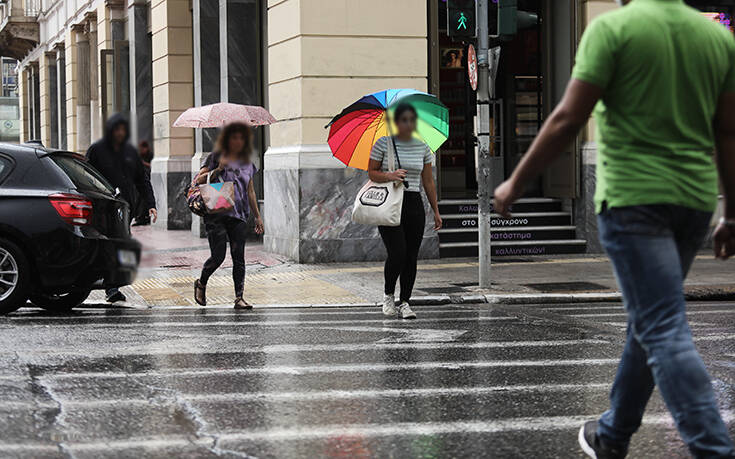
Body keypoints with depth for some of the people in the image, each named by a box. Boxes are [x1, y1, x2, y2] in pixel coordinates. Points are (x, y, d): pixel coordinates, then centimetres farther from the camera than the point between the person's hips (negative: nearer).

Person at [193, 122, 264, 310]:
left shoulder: (247, 164, 16)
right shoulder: (216, 159, 3)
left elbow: (250, 192, 23)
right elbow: (198, 181, -1)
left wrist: (257, 216, 22)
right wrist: (218, 169, -14)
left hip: (239, 216, 4)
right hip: (216, 214, -4)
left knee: (238, 257, -3)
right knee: (218, 256, -8)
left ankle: (239, 297, -1)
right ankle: (201, 284, 19)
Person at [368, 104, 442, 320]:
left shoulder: (422, 147, 9)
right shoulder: (383, 143, 0)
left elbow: (428, 182, 14)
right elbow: (371, 172, 2)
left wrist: (436, 211, 13)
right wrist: (389, 176, -18)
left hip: (414, 204, 4)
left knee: (411, 256, 1)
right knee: (398, 253, -15)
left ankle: (405, 302, 11)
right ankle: (388, 296, 8)